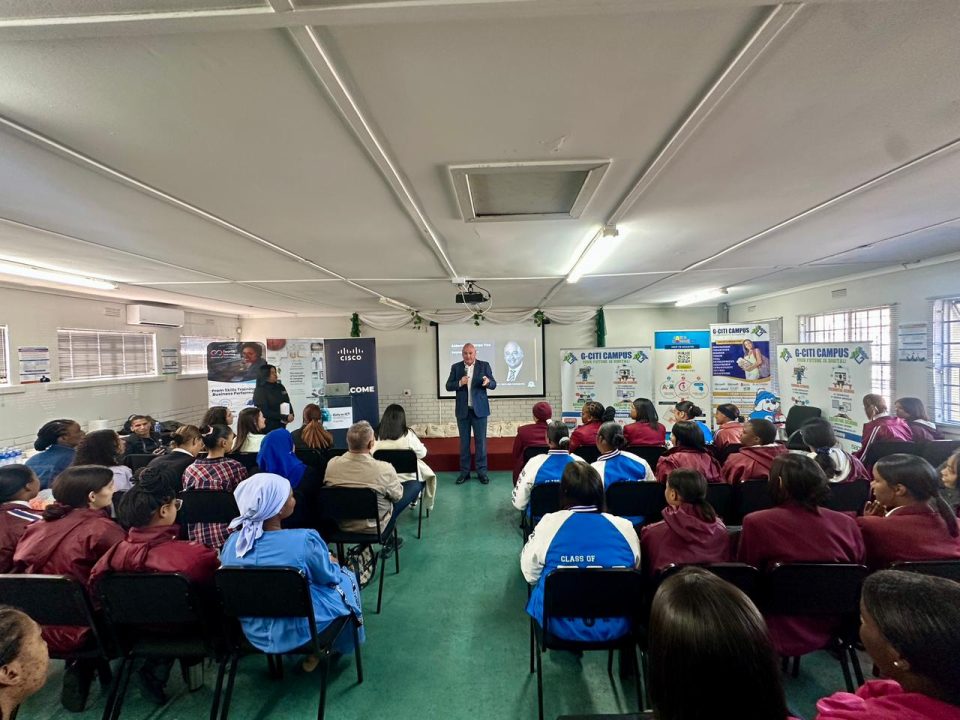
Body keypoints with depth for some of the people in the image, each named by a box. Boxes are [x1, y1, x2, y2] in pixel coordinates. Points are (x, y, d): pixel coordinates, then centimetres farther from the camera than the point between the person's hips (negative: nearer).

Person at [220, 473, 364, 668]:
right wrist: (332, 562, 11)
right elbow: (328, 577, -12)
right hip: (299, 631, -5)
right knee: (345, 577, 19)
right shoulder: (305, 540, -30)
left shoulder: (232, 542, -14)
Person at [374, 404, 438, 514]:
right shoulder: (407, 435, -20)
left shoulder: (376, 435, -14)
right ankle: (414, 500, 43)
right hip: (407, 476, -3)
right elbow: (422, 453, -10)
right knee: (427, 473, 28)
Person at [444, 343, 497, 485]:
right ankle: (464, 472, 16)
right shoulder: (455, 367, 4)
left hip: (479, 409, -1)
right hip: (462, 410, 2)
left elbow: (493, 385, -5)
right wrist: (459, 383, -20)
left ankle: (482, 471, 12)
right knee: (464, 441, 8)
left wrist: (488, 382, -29)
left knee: (481, 441, 3)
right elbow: (448, 386, 0)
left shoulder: (484, 366, 0)